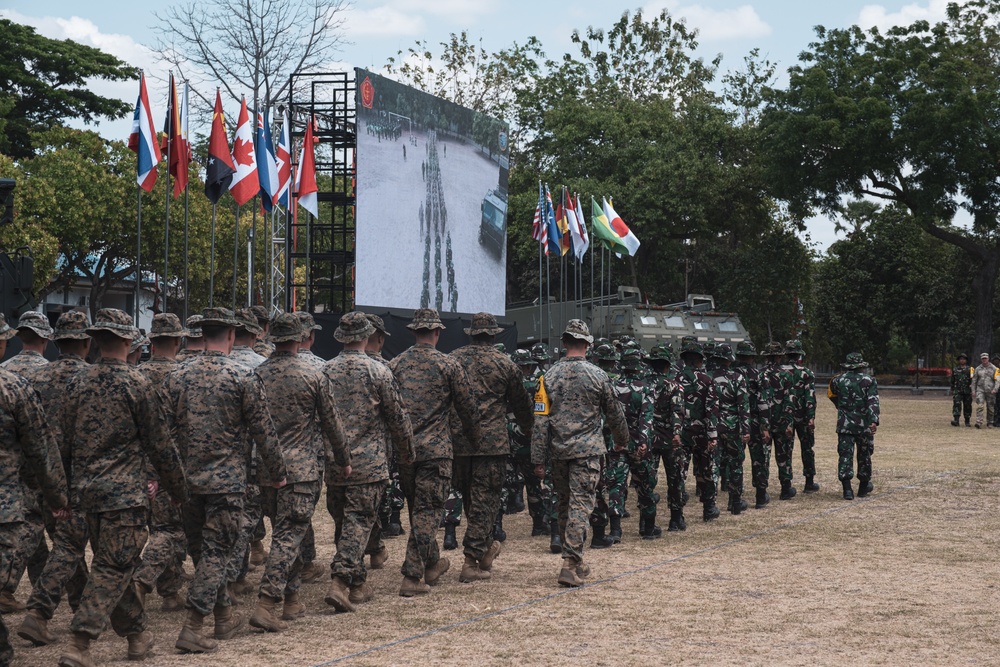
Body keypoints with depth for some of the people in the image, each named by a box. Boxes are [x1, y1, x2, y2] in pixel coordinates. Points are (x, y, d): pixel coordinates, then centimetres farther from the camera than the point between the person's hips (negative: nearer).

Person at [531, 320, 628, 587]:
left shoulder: (550, 376, 0)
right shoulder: (598, 376, -5)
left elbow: (540, 420, -2)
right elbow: (615, 414, 6)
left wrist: (539, 460, 3)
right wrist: (621, 440, 25)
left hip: (558, 452, 3)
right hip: (587, 451, -3)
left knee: (564, 505, 15)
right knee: (580, 505, -5)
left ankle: (575, 560, 25)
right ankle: (570, 565, -13)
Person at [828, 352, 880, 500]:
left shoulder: (838, 380, 2)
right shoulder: (869, 380, -4)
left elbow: (831, 394, 22)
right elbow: (873, 402, -15)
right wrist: (874, 421, -23)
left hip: (845, 425, 0)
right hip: (864, 425, 0)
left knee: (845, 455, -2)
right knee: (864, 455, 15)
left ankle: (847, 489, -14)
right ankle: (863, 487, 26)